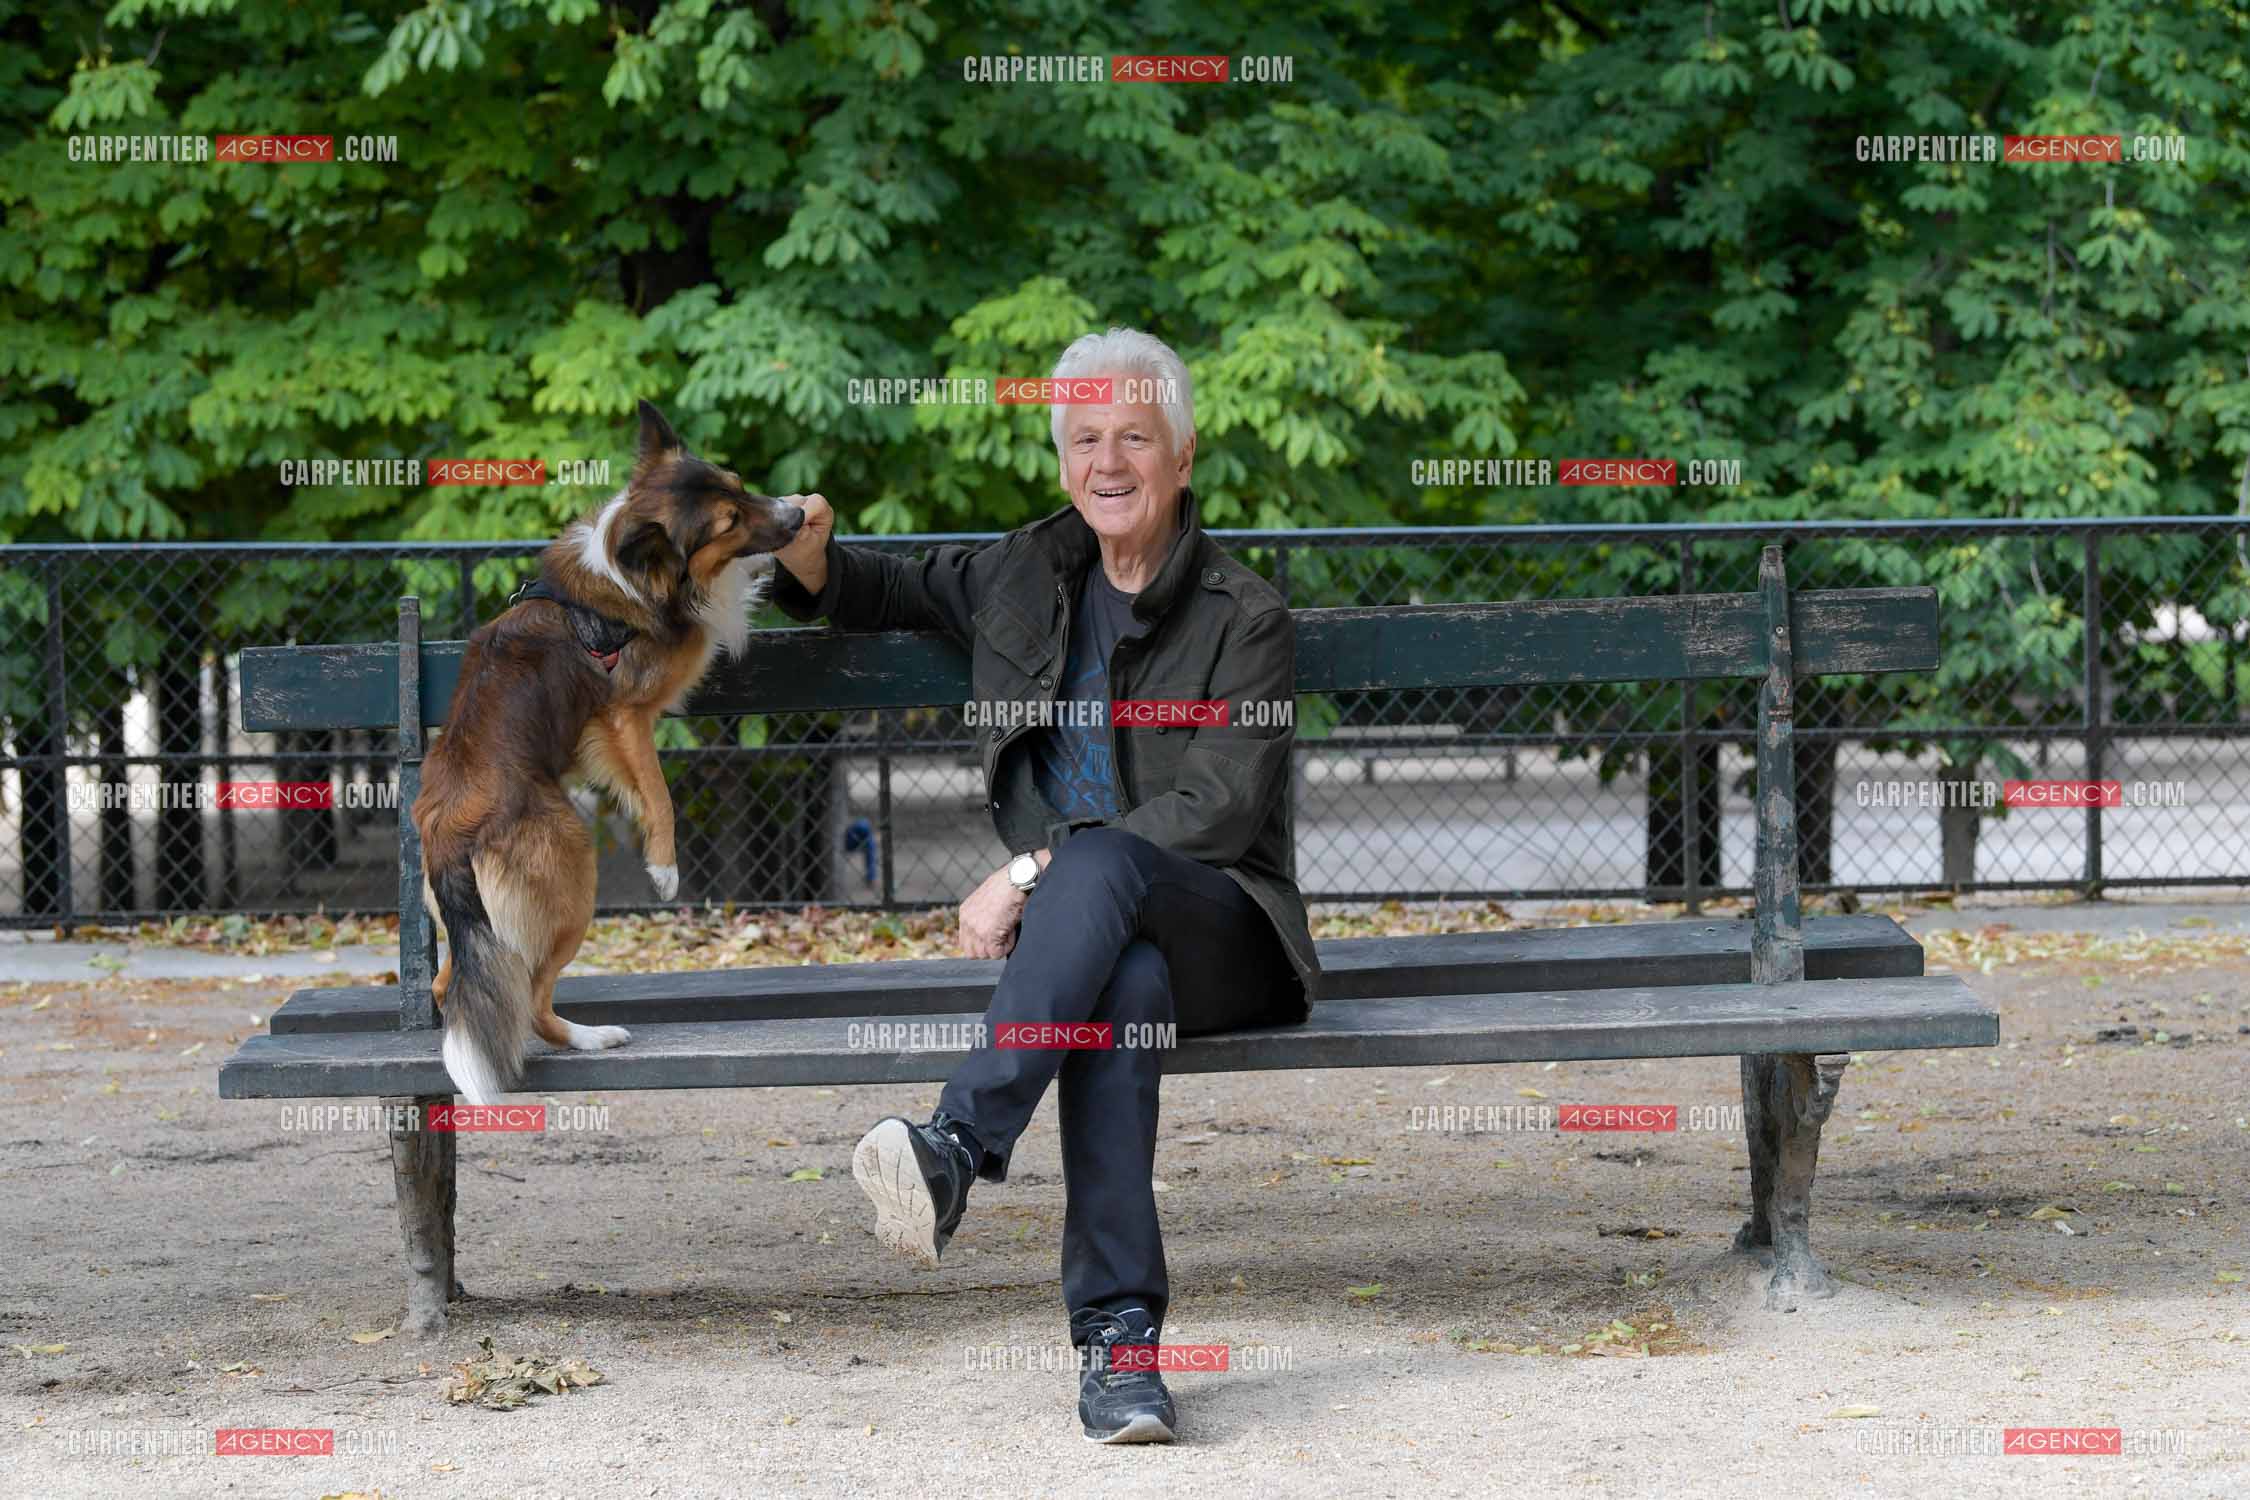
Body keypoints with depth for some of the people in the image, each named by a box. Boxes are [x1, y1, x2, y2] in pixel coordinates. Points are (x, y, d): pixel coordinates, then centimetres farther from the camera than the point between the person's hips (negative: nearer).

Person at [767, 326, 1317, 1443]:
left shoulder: (1245, 618, 0)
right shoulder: (1025, 576, 16)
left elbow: (1223, 810, -11)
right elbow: (877, 594, 33)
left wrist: (1035, 869, -18)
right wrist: (806, 558, 7)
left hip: (1220, 929, -3)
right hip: (1084, 928, 3)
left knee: (1098, 860, -38)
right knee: (1126, 985, -36)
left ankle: (957, 1152, -51)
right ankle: (1119, 1331, -42)